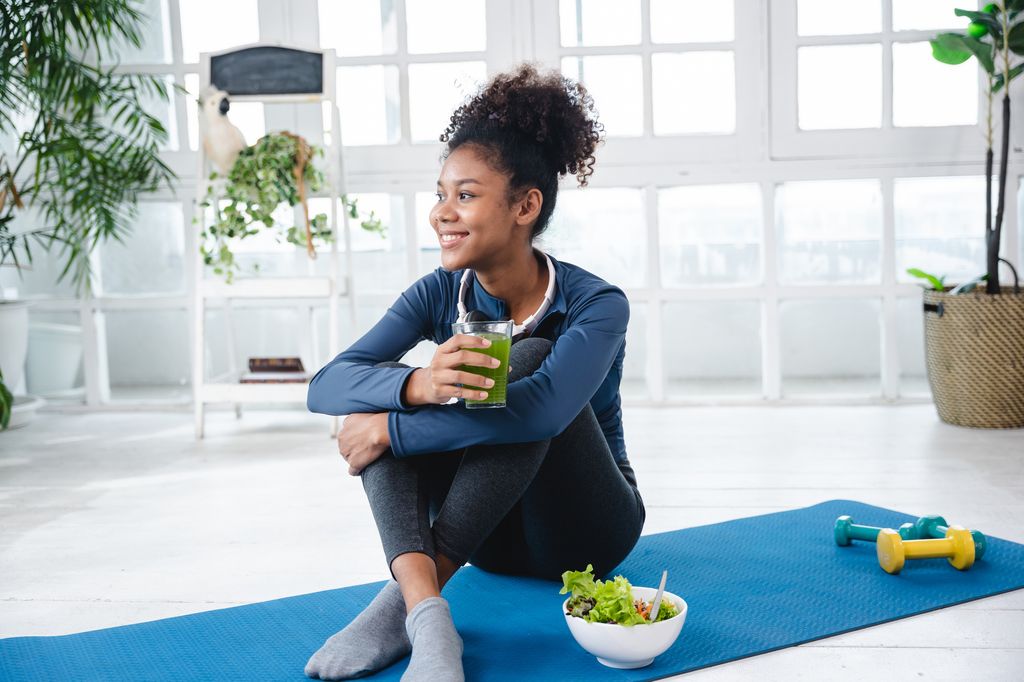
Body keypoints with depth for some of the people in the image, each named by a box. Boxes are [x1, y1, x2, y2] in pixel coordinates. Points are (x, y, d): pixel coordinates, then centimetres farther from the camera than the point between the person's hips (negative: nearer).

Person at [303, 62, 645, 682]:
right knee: (386, 388, -20)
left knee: (530, 359, -30)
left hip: (584, 533, -3)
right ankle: (426, 614, -38)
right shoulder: (440, 294, -9)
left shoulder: (597, 304, -20)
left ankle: (405, 596, -32)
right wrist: (418, 386, -44)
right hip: (492, 535, 4)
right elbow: (326, 386, -22)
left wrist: (390, 430, -35)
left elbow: (542, 409, -41)